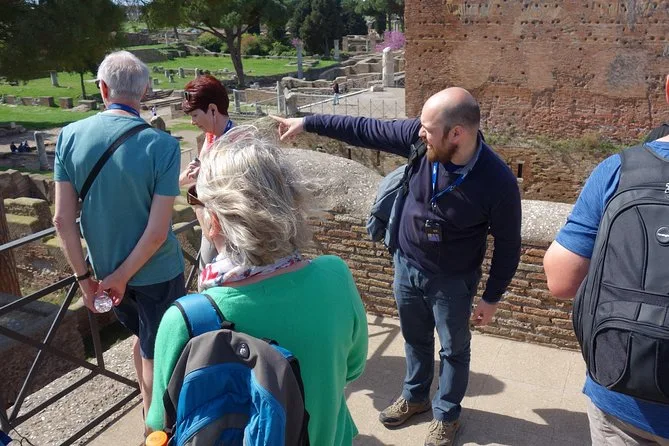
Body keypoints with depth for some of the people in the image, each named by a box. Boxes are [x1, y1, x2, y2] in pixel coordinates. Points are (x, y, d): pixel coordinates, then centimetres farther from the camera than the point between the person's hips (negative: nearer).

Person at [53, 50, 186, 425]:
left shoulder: (71, 136, -9)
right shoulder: (162, 145, -20)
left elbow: (63, 219, -8)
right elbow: (157, 232, -22)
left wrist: (84, 276, 1)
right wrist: (122, 276, -10)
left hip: (103, 269, 4)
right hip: (156, 272, -4)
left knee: (142, 339, 28)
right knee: (155, 353, 16)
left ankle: (151, 414, 46)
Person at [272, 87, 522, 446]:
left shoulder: (498, 182, -28)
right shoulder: (420, 138, -20)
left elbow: (507, 245, -14)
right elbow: (364, 130, -8)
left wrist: (492, 297, -7)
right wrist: (308, 123, -6)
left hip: (452, 280, -4)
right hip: (406, 265, 4)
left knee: (453, 349, 17)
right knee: (415, 339, 24)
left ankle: (446, 414, 42)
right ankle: (414, 397, 50)